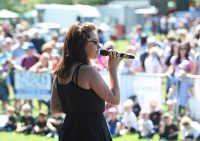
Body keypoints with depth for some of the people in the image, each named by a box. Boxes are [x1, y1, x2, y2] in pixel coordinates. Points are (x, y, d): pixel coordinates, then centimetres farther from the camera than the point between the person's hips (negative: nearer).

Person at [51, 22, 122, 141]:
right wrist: (113, 68, -3)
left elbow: (55, 108, 13)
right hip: (92, 131, -8)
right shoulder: (88, 71, -15)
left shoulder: (61, 73, 9)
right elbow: (115, 99, -10)